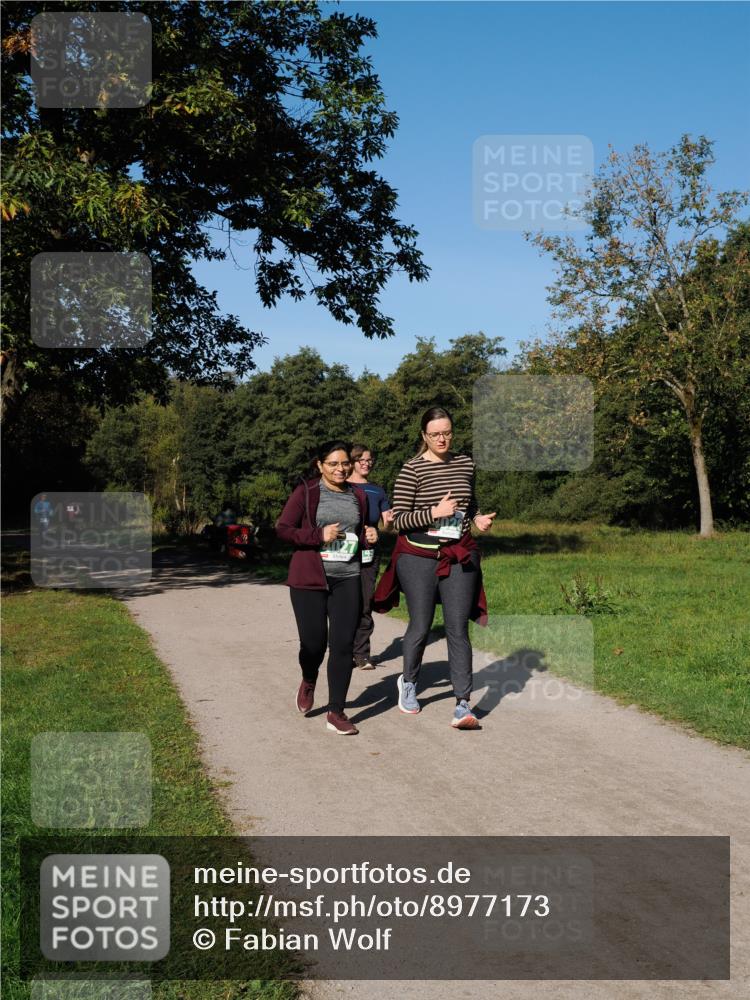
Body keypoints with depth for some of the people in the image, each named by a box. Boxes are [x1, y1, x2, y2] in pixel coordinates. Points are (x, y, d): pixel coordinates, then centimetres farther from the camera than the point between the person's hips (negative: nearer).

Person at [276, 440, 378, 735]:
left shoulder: (357, 495, 12)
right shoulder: (306, 492, -2)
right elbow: (282, 529, -5)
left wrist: (369, 536, 3)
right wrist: (319, 536, -16)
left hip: (348, 578, 3)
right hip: (309, 578, -3)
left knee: (343, 644, -3)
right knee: (314, 642, 2)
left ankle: (336, 713, 7)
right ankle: (309, 681, 38)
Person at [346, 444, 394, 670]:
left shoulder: (377, 491, 15)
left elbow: (387, 521, 8)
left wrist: (390, 520, -13)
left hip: (369, 552, 3)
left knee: (365, 605, 2)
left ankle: (362, 654, 8)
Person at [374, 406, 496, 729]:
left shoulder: (466, 464, 8)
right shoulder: (412, 469, -7)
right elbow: (398, 520, -9)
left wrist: (478, 518, 4)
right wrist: (433, 512, -21)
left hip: (459, 556, 3)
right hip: (419, 557, -3)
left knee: (458, 628, -2)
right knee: (420, 627, 8)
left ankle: (463, 705, 0)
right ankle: (408, 682, 36)